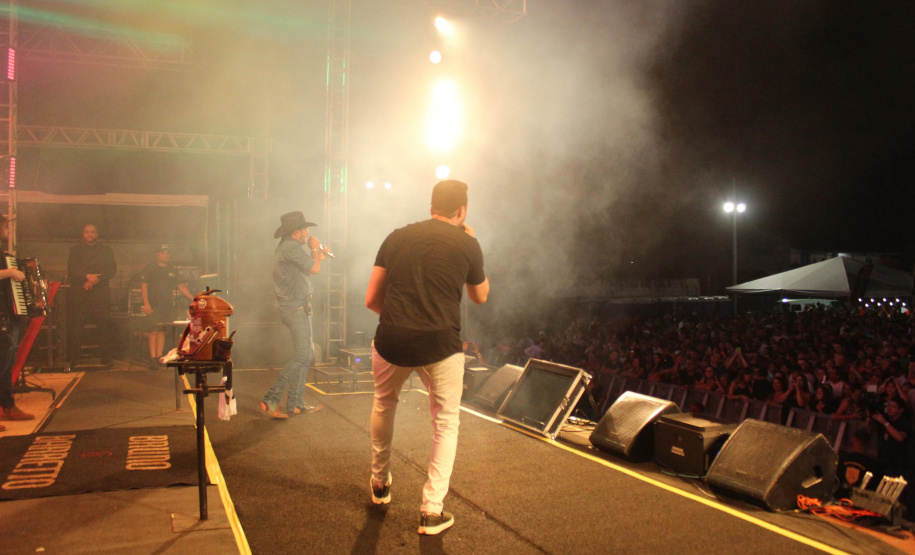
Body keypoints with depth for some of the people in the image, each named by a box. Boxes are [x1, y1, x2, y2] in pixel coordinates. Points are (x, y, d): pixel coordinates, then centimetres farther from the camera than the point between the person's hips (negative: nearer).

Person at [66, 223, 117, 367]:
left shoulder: (106, 250, 16)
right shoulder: (75, 250, 17)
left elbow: (111, 269, 3)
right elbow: (72, 269, 2)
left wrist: (95, 280, -12)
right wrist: (87, 276, -17)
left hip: (100, 294, 0)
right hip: (79, 294, 1)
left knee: (104, 325, -6)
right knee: (74, 326, -5)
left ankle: (106, 357, -1)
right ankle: (73, 359, 1)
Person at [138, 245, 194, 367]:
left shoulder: (173, 270, 16)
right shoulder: (150, 268, 3)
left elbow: (181, 287, 15)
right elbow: (143, 286, -2)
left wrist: (193, 299, 4)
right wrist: (146, 304, -12)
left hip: (168, 305, 4)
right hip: (153, 305, -4)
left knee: (162, 331, 6)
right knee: (154, 330, -9)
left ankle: (159, 357, 10)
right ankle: (153, 357, -7)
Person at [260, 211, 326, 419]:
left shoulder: (286, 247, 19)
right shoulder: (291, 247, -15)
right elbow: (314, 268, -14)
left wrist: (318, 256, 23)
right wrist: (315, 249, 2)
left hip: (299, 307, 11)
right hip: (296, 307, -11)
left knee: (307, 355, 13)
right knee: (302, 357, -10)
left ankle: (296, 403, 17)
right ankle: (271, 399, -8)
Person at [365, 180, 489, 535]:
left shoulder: (397, 237, 9)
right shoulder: (467, 244, 3)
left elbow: (371, 299, 9)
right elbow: (480, 296, 20)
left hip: (391, 342, 3)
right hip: (440, 345, -2)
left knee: (384, 405, 30)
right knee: (446, 423, 17)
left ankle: (380, 483, 43)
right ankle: (432, 510, 12)